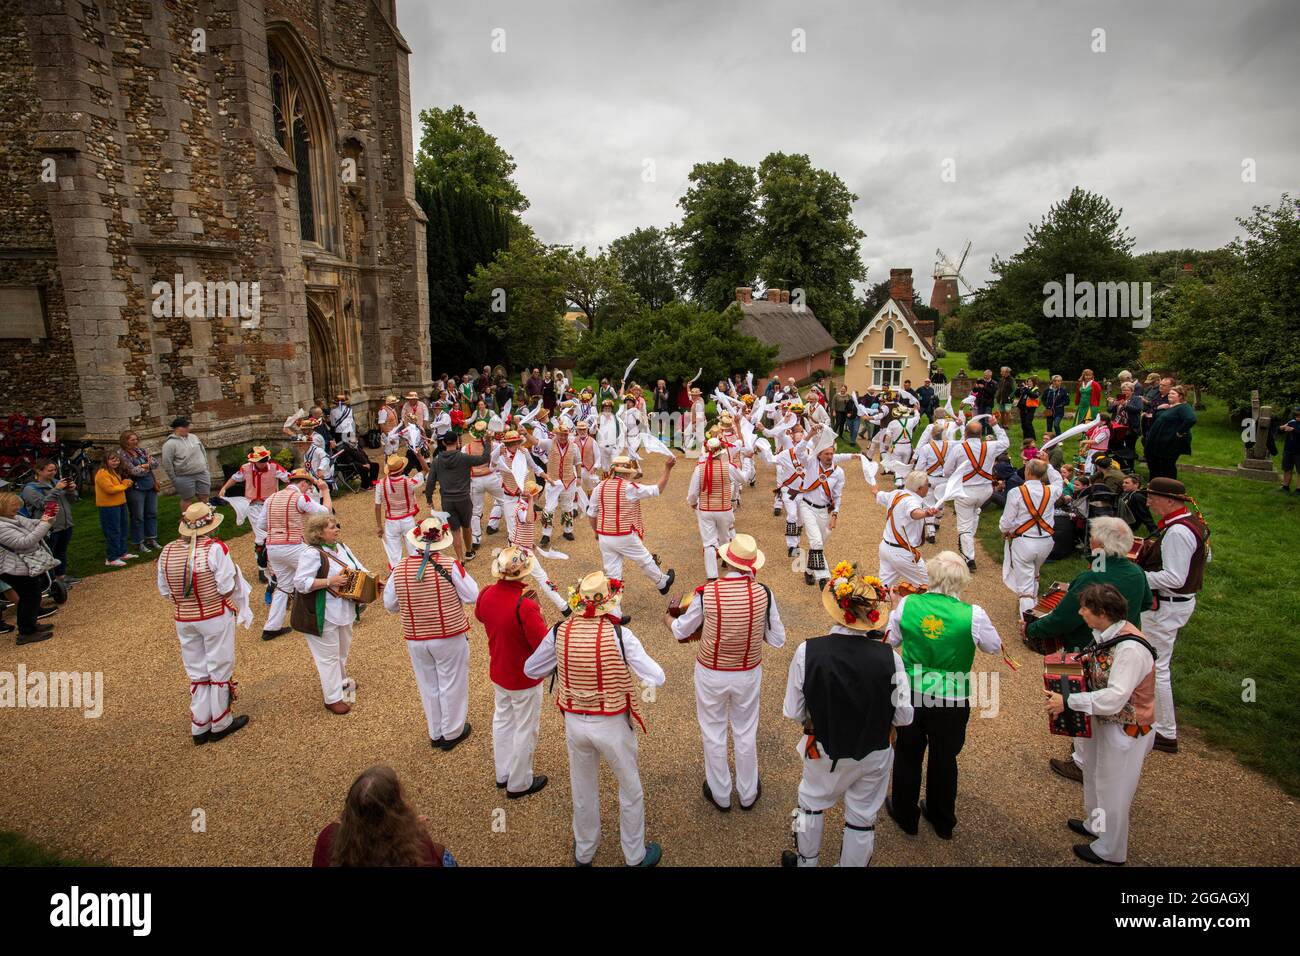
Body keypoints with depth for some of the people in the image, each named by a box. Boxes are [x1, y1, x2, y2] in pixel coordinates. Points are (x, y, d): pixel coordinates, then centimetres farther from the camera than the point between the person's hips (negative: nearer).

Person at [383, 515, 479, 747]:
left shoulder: (399, 569, -8)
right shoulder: (450, 565, -18)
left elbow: (389, 605, 3)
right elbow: (473, 597, -13)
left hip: (416, 640, 3)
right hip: (450, 637, -3)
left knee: (429, 687, 20)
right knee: (452, 685, 15)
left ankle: (436, 734, 35)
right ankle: (452, 733, 29)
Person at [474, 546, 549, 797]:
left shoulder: (486, 594, -12)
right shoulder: (525, 607, -34)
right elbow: (544, 644, -29)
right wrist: (536, 611, -16)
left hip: (498, 672, 7)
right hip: (524, 679, -7)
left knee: (502, 720, 25)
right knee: (525, 729, 13)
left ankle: (503, 774, 42)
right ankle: (519, 784, 30)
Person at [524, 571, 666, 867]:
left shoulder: (559, 632, -14)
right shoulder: (619, 634, -24)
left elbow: (531, 670, 2)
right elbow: (657, 678, -21)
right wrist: (629, 661, -3)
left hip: (574, 723, 3)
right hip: (613, 726, -3)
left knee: (583, 790, 26)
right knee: (630, 791, 22)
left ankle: (584, 852, 47)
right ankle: (635, 856, 41)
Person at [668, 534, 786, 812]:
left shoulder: (706, 593, -23)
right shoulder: (763, 593, -19)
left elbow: (681, 632, -6)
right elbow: (777, 640, -9)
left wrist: (670, 619, 16)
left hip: (711, 674, -1)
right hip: (748, 674, 2)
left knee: (714, 734, 20)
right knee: (745, 733, 22)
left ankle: (720, 795, 39)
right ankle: (748, 794, 41)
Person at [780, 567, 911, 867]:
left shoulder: (807, 651, -27)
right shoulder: (889, 657, -26)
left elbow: (794, 712, -18)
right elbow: (904, 716, -15)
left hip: (824, 751, 1)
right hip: (874, 755, 0)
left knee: (812, 803, 28)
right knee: (862, 817, 23)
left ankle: (805, 860, 51)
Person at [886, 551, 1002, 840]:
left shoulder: (907, 604, -15)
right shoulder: (973, 614, -20)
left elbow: (891, 639, 1)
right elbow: (994, 646, -1)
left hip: (911, 695, 1)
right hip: (952, 700, 0)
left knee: (908, 755, 23)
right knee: (944, 760, 22)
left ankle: (905, 815, 41)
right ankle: (942, 821, 43)